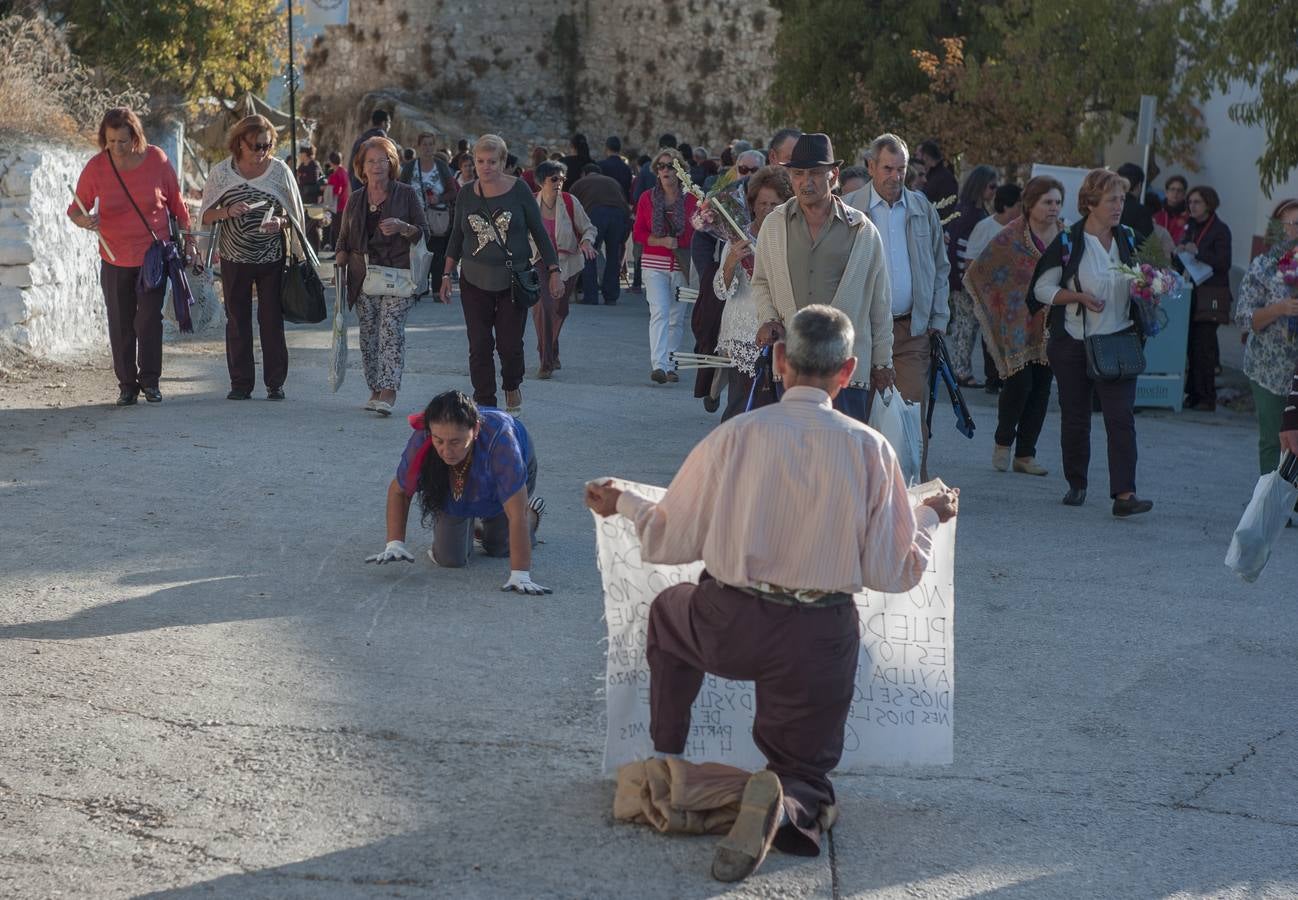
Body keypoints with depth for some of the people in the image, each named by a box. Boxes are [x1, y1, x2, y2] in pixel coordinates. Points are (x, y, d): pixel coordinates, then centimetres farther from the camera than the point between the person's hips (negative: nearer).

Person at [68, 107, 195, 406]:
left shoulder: (157, 159, -8)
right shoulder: (96, 167, -9)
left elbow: (176, 202, 5)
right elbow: (75, 211, -3)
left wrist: (187, 240, 9)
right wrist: (85, 220, -26)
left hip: (154, 255, -1)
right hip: (115, 259, 1)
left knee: (149, 317, -7)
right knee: (121, 323, 5)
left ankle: (150, 380, 4)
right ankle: (127, 384, 14)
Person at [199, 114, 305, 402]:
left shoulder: (280, 170, -1)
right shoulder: (221, 172, 0)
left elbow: (294, 214, 6)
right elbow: (205, 215, 3)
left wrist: (280, 222, -16)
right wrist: (227, 212, -17)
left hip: (272, 258, -1)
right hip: (234, 258, 1)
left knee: (272, 320, 2)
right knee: (237, 321, 5)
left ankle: (275, 383, 9)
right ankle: (240, 383, 12)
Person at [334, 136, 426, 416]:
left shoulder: (407, 194, 4)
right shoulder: (355, 200, 15)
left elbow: (423, 234, 3)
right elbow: (344, 239, 21)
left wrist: (402, 227, -17)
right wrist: (340, 259, 2)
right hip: (363, 276, 5)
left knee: (391, 327, -18)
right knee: (368, 333, 4)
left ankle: (388, 391, -25)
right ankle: (375, 390, 13)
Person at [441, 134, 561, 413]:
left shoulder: (518, 190, -4)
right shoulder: (466, 195, 3)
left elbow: (539, 231, 0)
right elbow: (457, 237, 13)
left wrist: (554, 270, -2)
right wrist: (447, 275, 8)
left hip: (513, 280, -2)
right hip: (475, 281, 2)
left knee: (510, 344, -1)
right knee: (479, 346, -1)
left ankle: (512, 385, 29)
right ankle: (484, 404, 6)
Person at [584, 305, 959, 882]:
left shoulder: (735, 435, -7)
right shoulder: (869, 449, -7)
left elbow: (667, 542, 1)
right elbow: (895, 573, -3)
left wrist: (624, 504, 21)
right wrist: (931, 516, 16)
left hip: (729, 626, 0)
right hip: (820, 639, 0)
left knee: (669, 612, 35)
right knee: (806, 774, 19)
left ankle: (666, 762, 35)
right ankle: (786, 806, -17)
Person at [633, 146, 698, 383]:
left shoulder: (690, 199, 3)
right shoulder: (647, 198, 4)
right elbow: (637, 234, 2)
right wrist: (662, 241, -12)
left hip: (681, 265, 2)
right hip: (654, 264, -1)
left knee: (677, 317, 7)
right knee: (659, 312, -15)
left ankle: (670, 365, 17)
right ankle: (658, 365, -23)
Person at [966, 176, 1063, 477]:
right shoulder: (1011, 236, -7)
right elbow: (978, 271, 0)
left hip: (1050, 325, 4)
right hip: (1018, 324, -4)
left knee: (1041, 386, 3)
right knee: (1020, 382, -12)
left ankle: (1025, 454, 12)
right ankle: (1003, 441, 12)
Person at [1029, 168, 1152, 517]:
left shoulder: (1128, 239, 8)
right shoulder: (1068, 242, -4)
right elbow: (1042, 288, -3)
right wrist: (1079, 296, -18)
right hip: (1073, 344, -2)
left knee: (1121, 416, -11)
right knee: (1075, 417, 7)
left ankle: (1124, 494, -16)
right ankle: (1076, 485, 25)